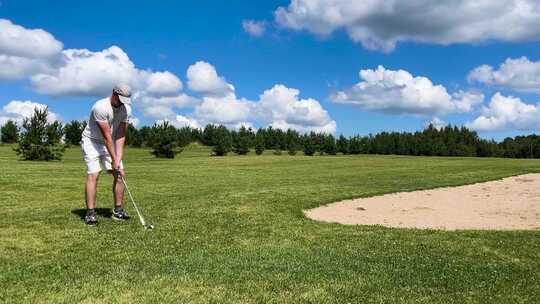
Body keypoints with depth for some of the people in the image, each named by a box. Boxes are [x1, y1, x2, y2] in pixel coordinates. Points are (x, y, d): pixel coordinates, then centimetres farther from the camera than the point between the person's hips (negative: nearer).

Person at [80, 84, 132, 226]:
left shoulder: (126, 109, -10)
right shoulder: (100, 107, -28)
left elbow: (120, 136, -10)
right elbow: (107, 136, -26)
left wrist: (118, 159, -17)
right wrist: (114, 160, -24)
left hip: (111, 144, 6)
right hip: (92, 141, -6)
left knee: (119, 174, -2)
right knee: (93, 175, -16)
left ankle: (118, 210, 7)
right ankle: (90, 213, -12)